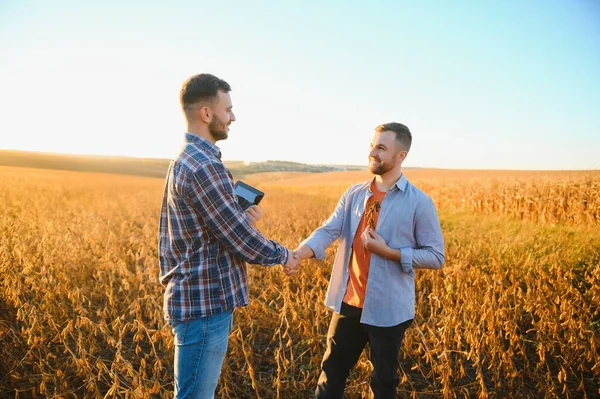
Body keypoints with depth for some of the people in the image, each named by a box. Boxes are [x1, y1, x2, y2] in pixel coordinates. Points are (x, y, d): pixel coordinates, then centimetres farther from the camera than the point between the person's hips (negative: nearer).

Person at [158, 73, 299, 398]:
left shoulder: (186, 160, 11)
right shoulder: (203, 165, -21)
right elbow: (241, 239, -18)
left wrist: (242, 217, 4)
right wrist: (283, 255, -1)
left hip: (200, 298, 10)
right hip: (205, 303, -10)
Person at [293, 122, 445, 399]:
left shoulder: (419, 203, -10)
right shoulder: (354, 195, 3)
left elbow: (436, 257, -9)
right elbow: (329, 230, -8)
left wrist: (388, 252, -20)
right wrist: (299, 253, -27)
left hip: (388, 309, -4)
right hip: (348, 302, 4)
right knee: (332, 370, 18)